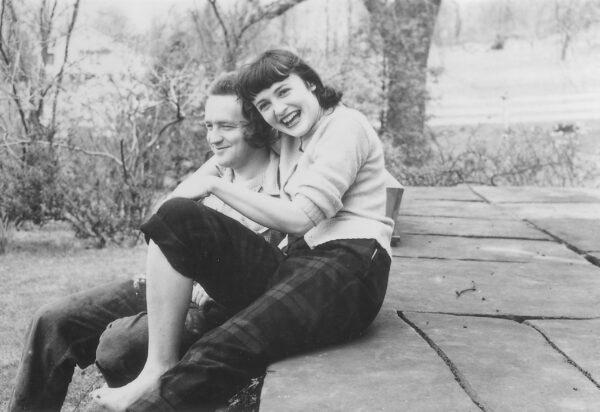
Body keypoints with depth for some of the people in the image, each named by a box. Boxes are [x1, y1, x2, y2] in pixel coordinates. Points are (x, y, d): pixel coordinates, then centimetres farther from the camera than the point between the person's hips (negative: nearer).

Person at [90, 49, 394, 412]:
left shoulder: (346, 126, 0)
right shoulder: (291, 140, 27)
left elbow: (299, 218, -10)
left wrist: (215, 185, -5)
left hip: (349, 267, -8)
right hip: (295, 265, 8)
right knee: (176, 217, -12)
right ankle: (159, 369, -18)